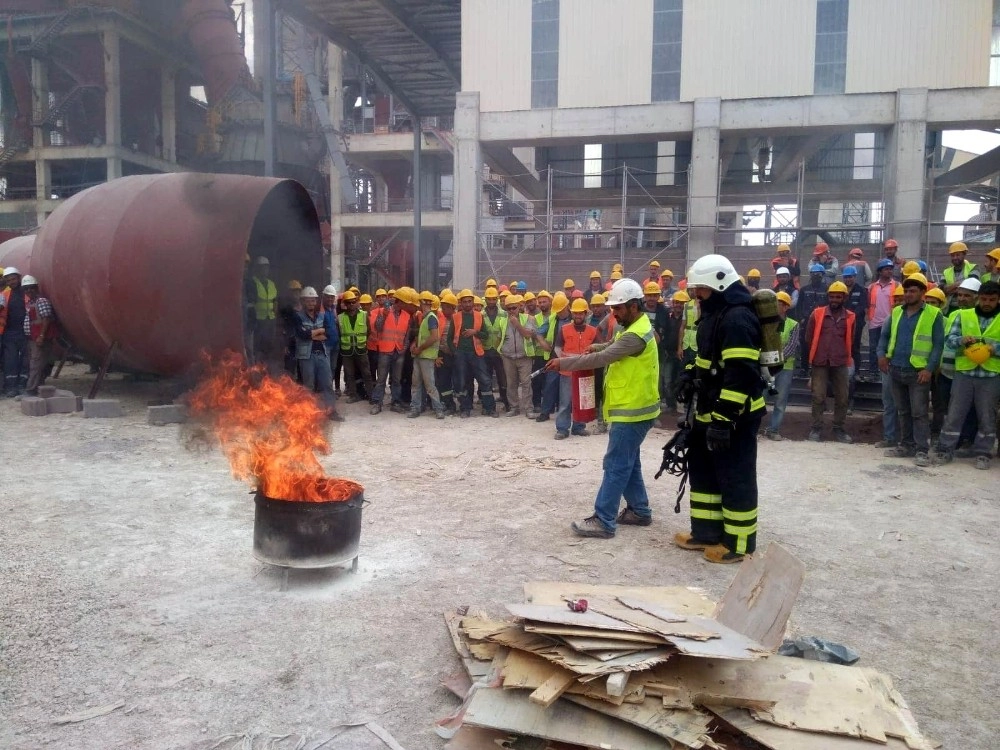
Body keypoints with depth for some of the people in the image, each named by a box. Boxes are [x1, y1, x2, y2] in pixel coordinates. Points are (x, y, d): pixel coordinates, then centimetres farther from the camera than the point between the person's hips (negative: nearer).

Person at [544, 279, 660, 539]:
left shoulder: (636, 335, -21)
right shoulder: (633, 328, 13)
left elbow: (601, 359, -24)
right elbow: (614, 348, 26)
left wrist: (563, 363, -18)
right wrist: (597, 346, 4)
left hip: (632, 410, -10)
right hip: (630, 408, 10)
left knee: (616, 465, -7)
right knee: (628, 463, 16)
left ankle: (603, 521, -4)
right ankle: (639, 511, 26)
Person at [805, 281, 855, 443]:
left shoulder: (850, 317, 3)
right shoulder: (817, 314, -1)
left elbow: (850, 340, 14)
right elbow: (809, 338, 7)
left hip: (840, 363, 2)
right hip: (819, 363, -2)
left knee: (842, 398, 6)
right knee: (818, 397, -2)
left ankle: (839, 429, 17)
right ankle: (816, 428, 7)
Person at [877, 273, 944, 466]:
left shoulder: (933, 314, -5)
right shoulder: (896, 312, 10)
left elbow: (938, 344, -7)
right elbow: (885, 335, 15)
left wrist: (929, 368, -15)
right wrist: (882, 354, -3)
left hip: (918, 372, -5)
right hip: (895, 370, 5)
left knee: (919, 413, -3)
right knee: (903, 411, 13)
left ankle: (922, 450, 2)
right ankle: (906, 445, 23)